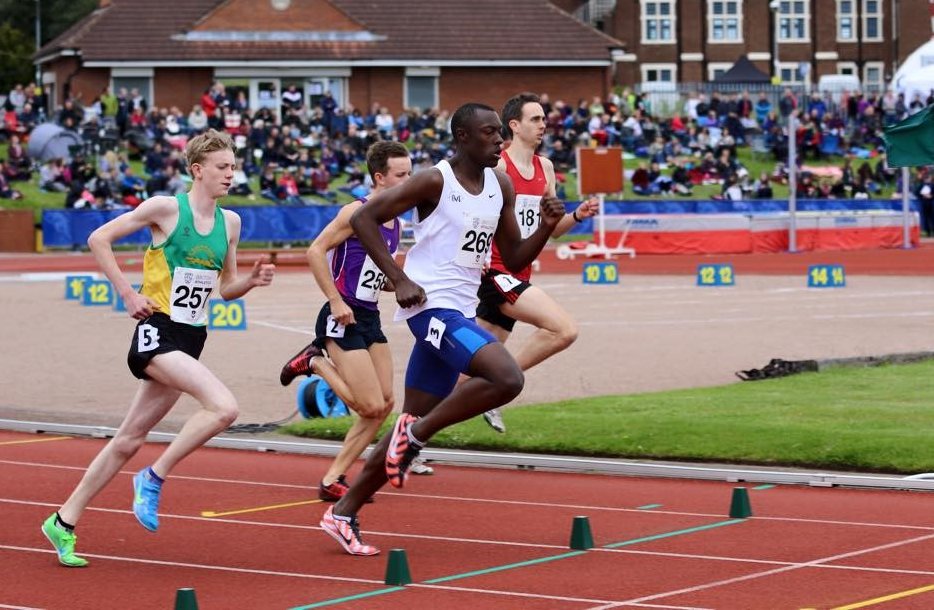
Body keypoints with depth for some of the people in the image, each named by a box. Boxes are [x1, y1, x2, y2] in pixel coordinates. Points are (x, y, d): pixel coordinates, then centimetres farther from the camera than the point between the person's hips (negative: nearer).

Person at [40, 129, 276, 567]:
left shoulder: (229, 223, 11)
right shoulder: (166, 208, -8)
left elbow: (226, 288, 19)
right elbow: (99, 239, -5)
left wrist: (253, 280, -1)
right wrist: (128, 293, -9)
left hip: (190, 340, 7)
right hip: (157, 333, -7)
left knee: (129, 440, 11)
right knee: (224, 406, -26)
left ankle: (64, 522, 22)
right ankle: (154, 477, -8)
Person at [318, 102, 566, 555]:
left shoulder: (501, 186, 11)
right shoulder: (435, 181, -11)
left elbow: (514, 258, 16)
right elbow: (362, 218, -12)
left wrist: (546, 228, -3)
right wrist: (399, 279, -18)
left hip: (457, 313, 8)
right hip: (432, 305, -8)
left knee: (414, 424, 10)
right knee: (508, 379, -25)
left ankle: (344, 513, 18)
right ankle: (416, 434, -10)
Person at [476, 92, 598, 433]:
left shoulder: (545, 168, 13)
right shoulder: (496, 166, -12)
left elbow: (552, 228, 20)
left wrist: (577, 215, 1)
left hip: (518, 276, 8)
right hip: (494, 272, -8)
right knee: (565, 329, -20)